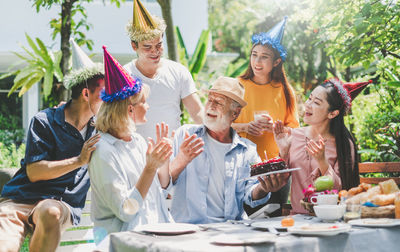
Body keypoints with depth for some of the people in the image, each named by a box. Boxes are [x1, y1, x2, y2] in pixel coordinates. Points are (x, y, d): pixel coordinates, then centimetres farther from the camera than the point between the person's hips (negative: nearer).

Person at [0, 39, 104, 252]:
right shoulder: (44, 122, -1)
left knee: (51, 213, -36)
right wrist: (79, 160, -16)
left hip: (63, 204, 3)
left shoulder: (98, 131, 13)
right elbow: (34, 172, -9)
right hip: (20, 199, -3)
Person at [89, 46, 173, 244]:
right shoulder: (103, 151, -14)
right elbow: (125, 211, -17)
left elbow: (160, 192, 16)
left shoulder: (138, 141, 10)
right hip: (121, 237, -8)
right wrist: (150, 168, -22)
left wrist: (165, 160, 0)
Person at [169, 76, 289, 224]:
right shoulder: (184, 135, 9)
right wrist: (180, 162, -21)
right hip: (188, 226, 0)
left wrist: (262, 189, -22)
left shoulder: (248, 150, 13)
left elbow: (249, 193, 2)